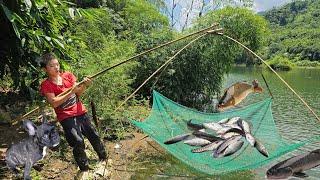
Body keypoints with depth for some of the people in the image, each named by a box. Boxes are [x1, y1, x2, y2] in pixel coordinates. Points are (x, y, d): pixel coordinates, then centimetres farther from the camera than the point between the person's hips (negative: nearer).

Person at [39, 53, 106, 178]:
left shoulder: (68, 75, 4)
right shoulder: (46, 85, -5)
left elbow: (78, 93, -2)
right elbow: (54, 103, -16)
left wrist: (84, 85, -23)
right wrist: (71, 91, -23)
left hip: (80, 112, 4)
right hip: (66, 117, -3)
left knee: (94, 136, 7)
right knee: (78, 142, -13)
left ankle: (103, 158, 31)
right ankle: (84, 168, 10)